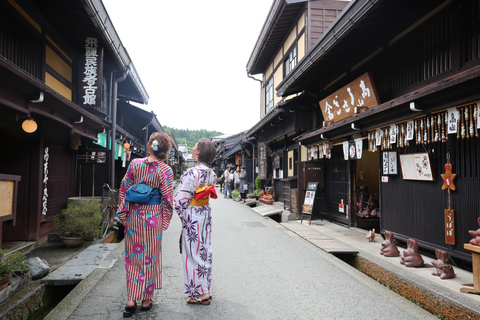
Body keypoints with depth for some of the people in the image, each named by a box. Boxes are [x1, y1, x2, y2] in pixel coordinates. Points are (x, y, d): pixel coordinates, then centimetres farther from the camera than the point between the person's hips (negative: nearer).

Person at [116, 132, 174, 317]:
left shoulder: (135, 164, -3)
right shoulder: (165, 171, -12)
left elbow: (124, 189, 1)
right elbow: (168, 199, -11)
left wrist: (122, 214, 9)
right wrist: (165, 222, 0)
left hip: (133, 216, 3)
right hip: (153, 218, -2)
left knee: (133, 256, 15)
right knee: (150, 257, 11)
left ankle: (131, 299, 17)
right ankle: (146, 299, 23)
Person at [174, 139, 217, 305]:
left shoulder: (192, 173, -21)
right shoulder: (212, 173, 3)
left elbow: (182, 198, -20)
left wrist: (182, 215, -4)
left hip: (193, 215, -8)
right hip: (206, 213, 8)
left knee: (194, 252, 3)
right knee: (204, 251, 16)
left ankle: (200, 294, 13)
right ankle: (205, 289, 28)